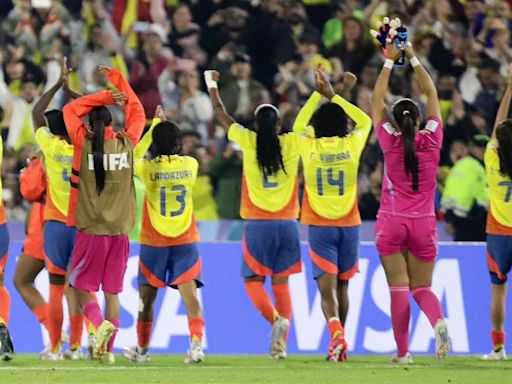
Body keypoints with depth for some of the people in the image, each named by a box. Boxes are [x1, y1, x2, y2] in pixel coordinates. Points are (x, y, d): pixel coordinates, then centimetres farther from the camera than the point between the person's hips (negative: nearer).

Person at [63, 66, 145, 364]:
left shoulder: (84, 143, -5)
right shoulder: (126, 144, 1)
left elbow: (70, 109, 9)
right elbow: (138, 113, 18)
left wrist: (105, 97, 8)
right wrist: (118, 80, 23)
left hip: (91, 230, -2)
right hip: (120, 229, 3)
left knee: (83, 286, 4)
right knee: (113, 291, 8)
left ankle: (100, 324, -23)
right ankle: (108, 348, 6)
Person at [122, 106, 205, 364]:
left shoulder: (148, 168, -10)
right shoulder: (191, 165, -3)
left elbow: (134, 156, 12)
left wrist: (154, 126, 16)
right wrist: (164, 125, 24)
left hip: (154, 243, -1)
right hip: (185, 241, 1)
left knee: (147, 296, 12)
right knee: (189, 293, -7)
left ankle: (143, 349, 23)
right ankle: (196, 342, -26)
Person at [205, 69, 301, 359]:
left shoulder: (249, 142, -2)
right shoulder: (292, 144, 0)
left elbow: (222, 116, 12)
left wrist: (212, 85, 26)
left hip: (257, 224, -2)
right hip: (287, 224, 2)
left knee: (254, 281, 6)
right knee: (281, 283, 7)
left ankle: (276, 319, -22)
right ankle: (281, 342, -2)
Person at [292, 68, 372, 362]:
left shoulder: (309, 147, -4)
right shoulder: (351, 145, -3)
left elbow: (298, 125, 18)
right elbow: (365, 122, 17)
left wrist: (318, 95, 21)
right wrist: (334, 96, 18)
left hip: (320, 226, -2)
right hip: (348, 225, 2)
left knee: (327, 286, -8)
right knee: (342, 285, 15)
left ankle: (337, 333, -32)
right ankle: (339, 346, 22)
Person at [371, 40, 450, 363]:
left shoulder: (390, 142, -7)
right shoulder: (432, 141, -4)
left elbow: (377, 100, 3)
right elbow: (432, 95, 7)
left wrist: (390, 61, 8)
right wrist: (414, 59, 12)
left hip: (392, 224, -1)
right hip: (423, 224, 1)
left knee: (399, 289, -1)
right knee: (422, 287, 8)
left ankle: (403, 351, -4)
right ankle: (438, 321, -23)